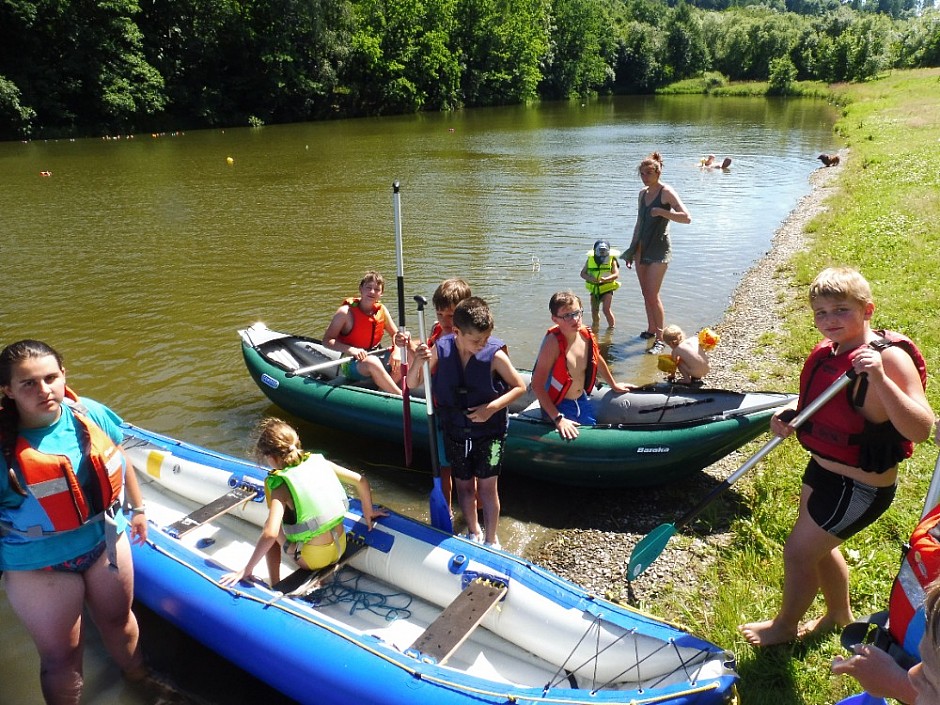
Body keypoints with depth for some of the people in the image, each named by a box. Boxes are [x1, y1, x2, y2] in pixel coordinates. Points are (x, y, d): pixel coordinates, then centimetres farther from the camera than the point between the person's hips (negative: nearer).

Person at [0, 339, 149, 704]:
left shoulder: (90, 414, -12)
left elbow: (120, 461, 6)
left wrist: (137, 509, 14)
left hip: (106, 542, 4)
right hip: (39, 567, -4)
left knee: (119, 620, 27)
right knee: (60, 655, 12)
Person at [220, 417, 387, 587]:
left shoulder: (281, 485, -17)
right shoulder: (318, 460, -4)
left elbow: (270, 533, -27)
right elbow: (360, 480, 0)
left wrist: (246, 570, -17)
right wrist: (368, 513, 14)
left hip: (312, 559, -5)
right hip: (340, 547, 5)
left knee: (269, 528, 16)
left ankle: (275, 586, 16)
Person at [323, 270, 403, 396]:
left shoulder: (381, 309, 2)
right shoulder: (346, 312, -13)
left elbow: (395, 334, 10)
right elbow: (327, 340, -15)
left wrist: (397, 351, -12)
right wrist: (352, 350, -30)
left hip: (376, 356, 6)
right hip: (351, 363, -6)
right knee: (372, 362, -37)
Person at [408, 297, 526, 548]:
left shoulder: (495, 354, -20)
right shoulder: (440, 350, -13)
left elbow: (519, 386, -9)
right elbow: (412, 383, -4)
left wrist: (491, 408, -22)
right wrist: (418, 362, -26)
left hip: (489, 430, -3)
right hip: (455, 430, 3)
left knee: (487, 484, -1)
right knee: (464, 484, 16)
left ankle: (491, 540, 18)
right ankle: (473, 532, 38)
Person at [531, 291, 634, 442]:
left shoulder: (586, 334, -8)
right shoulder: (553, 343, -28)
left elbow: (597, 360, 15)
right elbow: (537, 385, -27)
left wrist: (614, 385, 27)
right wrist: (558, 418, -28)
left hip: (582, 401, 7)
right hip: (558, 406, -7)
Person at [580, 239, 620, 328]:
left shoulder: (611, 260, -8)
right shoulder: (590, 259, 0)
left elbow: (616, 274, -18)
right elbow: (582, 273, -2)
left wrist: (606, 279, -37)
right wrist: (590, 278, -23)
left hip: (607, 288, -4)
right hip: (594, 288, 4)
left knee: (606, 309, -15)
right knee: (594, 311, 13)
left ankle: (612, 327, -2)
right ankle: (595, 326, 35)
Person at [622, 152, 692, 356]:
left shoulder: (666, 192, -11)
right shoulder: (643, 192, 10)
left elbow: (686, 218, -20)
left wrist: (661, 211, -24)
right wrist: (632, 250, 19)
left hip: (659, 249, -7)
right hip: (642, 247, 7)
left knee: (653, 295, -10)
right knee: (646, 294, 13)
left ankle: (660, 339, -2)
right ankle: (651, 330, 27)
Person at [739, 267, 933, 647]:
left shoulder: (889, 357, -26)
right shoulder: (829, 352, -2)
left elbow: (920, 429, -35)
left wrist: (880, 379, -46)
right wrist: (791, 415, -5)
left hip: (860, 487, -8)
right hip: (823, 468, 8)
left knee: (798, 551, 6)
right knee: (819, 547, 25)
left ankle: (785, 625, 34)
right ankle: (839, 615, 52)